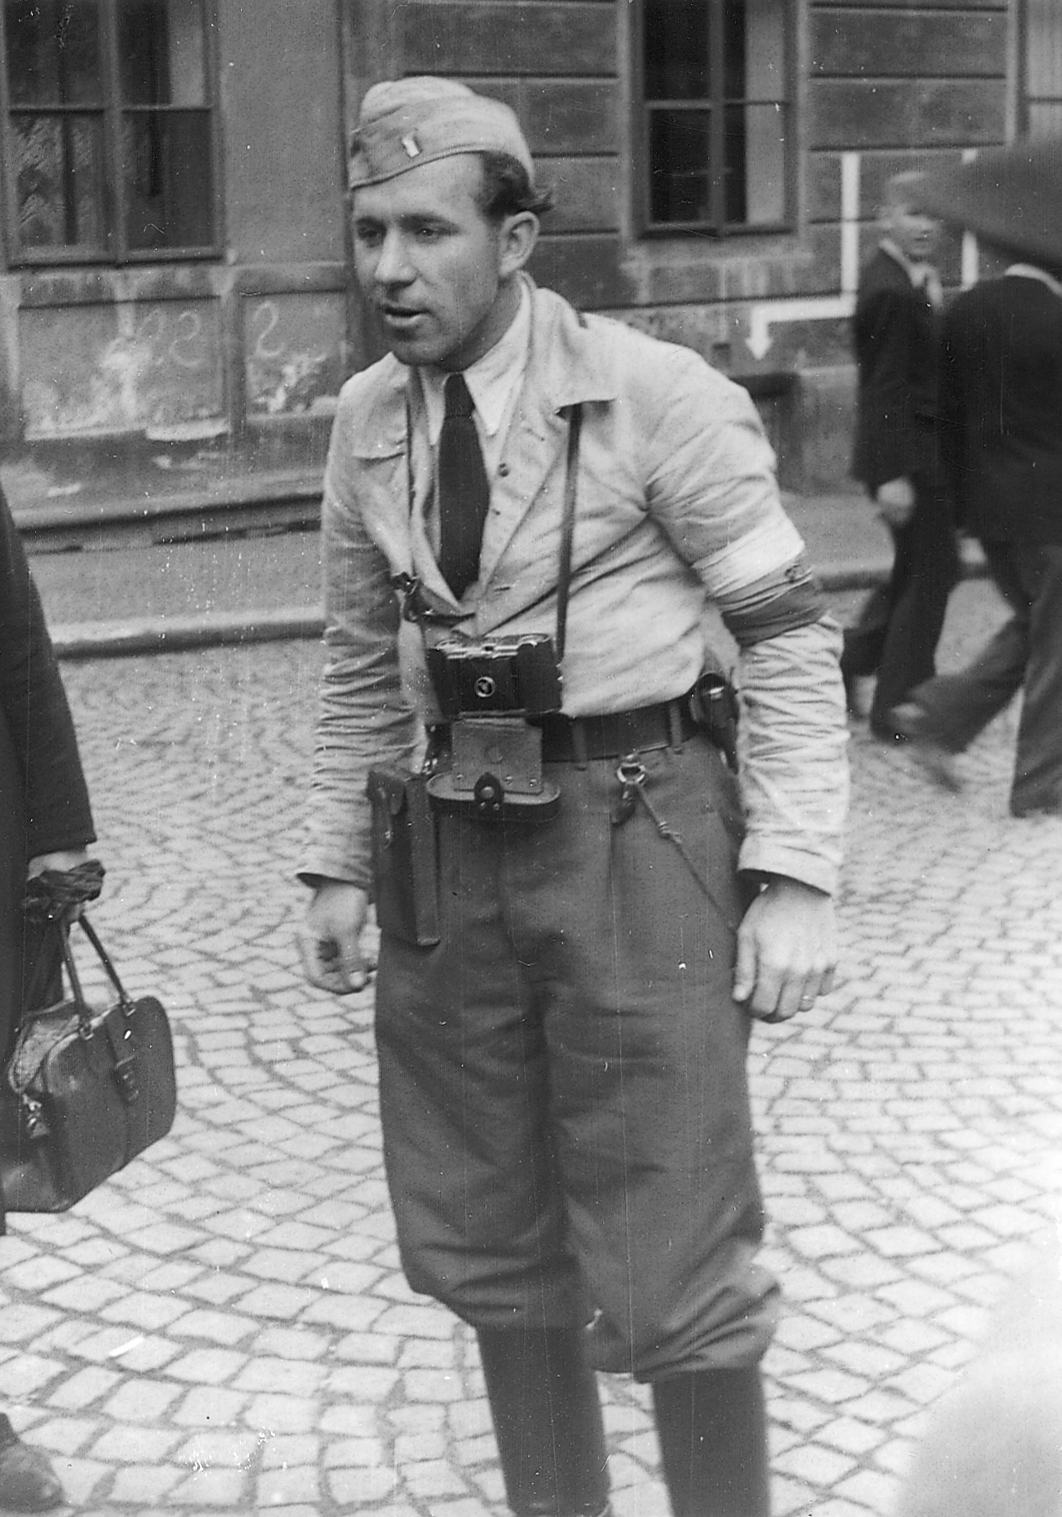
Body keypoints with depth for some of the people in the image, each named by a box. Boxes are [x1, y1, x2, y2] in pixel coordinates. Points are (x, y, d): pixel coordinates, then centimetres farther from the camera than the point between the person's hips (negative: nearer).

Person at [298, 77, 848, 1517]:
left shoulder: (655, 396, -11)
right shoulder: (369, 419, 6)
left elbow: (790, 637, -8)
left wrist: (797, 877, -14)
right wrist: (338, 862, 12)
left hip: (635, 839, -5)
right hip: (449, 848, 6)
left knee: (672, 1274, -2)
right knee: (487, 1250, 15)